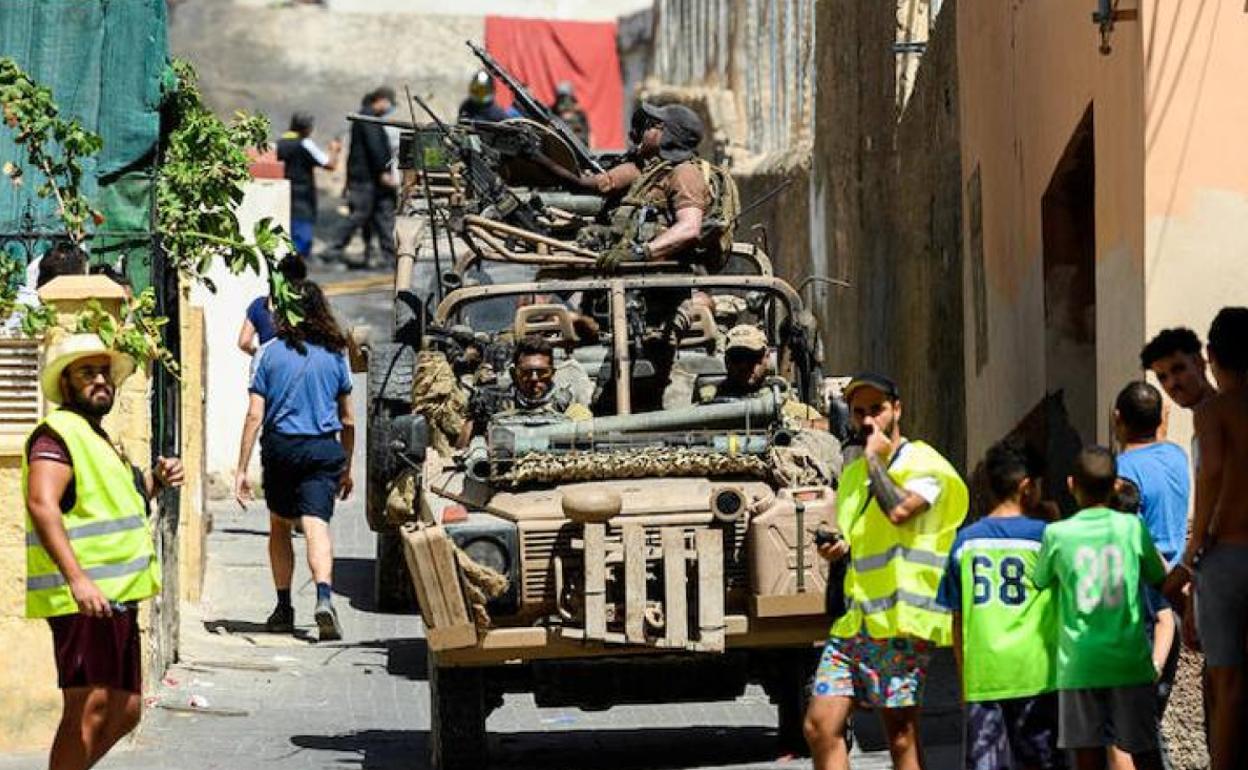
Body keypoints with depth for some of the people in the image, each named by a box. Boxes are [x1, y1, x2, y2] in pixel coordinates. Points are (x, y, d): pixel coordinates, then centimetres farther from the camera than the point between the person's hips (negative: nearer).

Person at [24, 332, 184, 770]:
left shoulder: (96, 437, 23)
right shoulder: (58, 432, -9)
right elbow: (42, 504, -23)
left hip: (116, 600, 10)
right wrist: (77, 579, -32)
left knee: (124, 712, 13)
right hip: (84, 601, -10)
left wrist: (155, 481, 15)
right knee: (89, 710, -14)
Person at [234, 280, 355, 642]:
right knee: (317, 526, -9)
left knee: (279, 527, 17)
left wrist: (242, 469, -1)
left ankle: (284, 608, 20)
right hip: (323, 449, 0)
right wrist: (347, 467, 21)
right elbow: (347, 420, 10)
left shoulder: (273, 352, 0)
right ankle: (324, 596, -32)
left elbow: (255, 416, -4)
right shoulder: (335, 354, 4)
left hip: (279, 448, 0)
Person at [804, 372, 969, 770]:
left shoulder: (923, 465, -3)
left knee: (901, 735, -3)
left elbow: (899, 510, -24)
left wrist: (875, 458, -10)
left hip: (901, 621, -7)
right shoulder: (852, 475, 20)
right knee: (820, 726, -3)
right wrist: (840, 548, 10)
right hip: (854, 621, 7)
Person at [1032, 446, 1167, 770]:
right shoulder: (1132, 527, -1)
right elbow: (1162, 581, 11)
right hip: (1131, 660, 0)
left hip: (1079, 666, 0)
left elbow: (1040, 583, 13)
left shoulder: (1058, 534, -3)